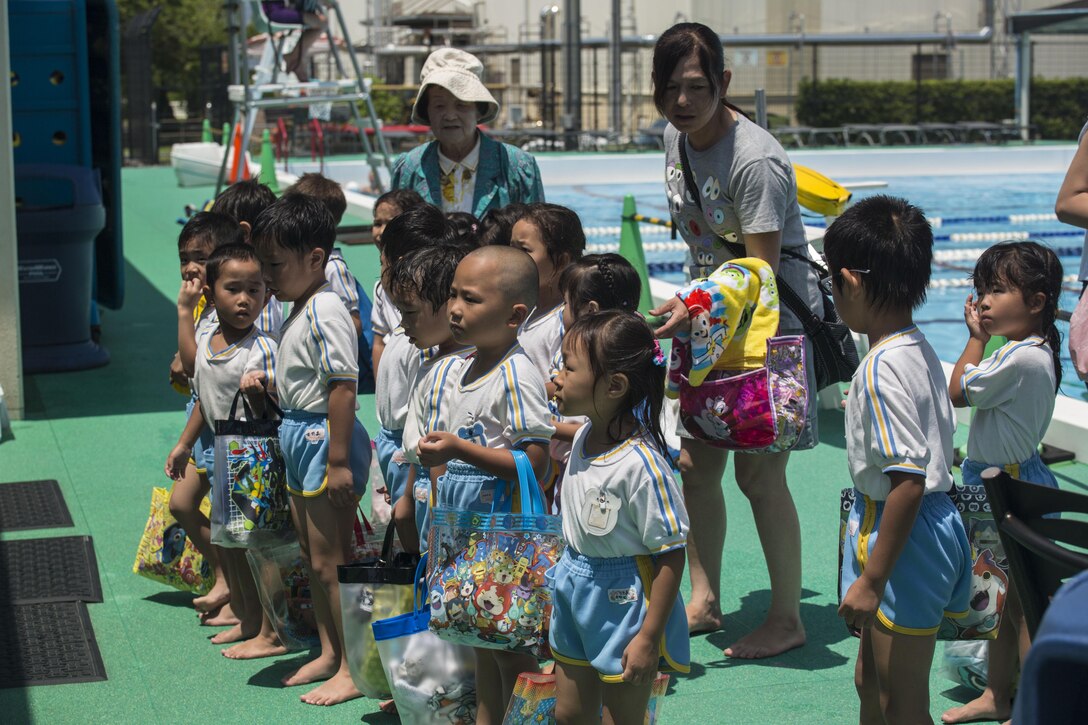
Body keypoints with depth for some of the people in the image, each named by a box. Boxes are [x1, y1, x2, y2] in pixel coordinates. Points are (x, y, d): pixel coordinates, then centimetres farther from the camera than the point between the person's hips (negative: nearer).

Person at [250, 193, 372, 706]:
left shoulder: (325, 310, -20)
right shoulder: (297, 311, 11)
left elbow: (343, 386, -24)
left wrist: (337, 459, -26)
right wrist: (267, 384, 8)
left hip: (324, 438, -11)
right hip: (298, 436, 11)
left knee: (329, 562, -3)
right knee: (311, 555, 18)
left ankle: (354, 668, 7)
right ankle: (329, 654, 30)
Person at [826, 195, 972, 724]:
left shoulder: (883, 366, -24)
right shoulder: (919, 349, 6)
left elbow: (908, 481, -27)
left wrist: (871, 581, -24)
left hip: (904, 540, -10)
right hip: (935, 522, 10)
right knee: (870, 678, 24)